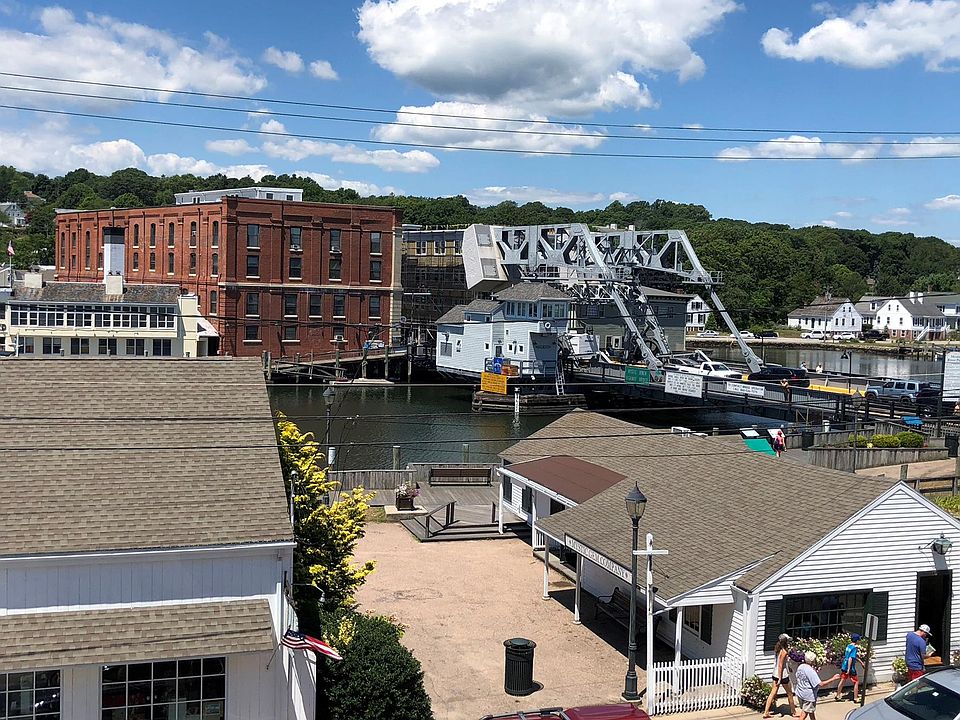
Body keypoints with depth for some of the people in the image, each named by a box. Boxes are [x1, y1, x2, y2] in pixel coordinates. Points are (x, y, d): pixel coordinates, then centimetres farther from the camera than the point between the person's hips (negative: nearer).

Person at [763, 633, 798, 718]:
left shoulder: (776, 649, 2)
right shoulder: (784, 652, -21)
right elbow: (780, 666, -22)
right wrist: (780, 679, -20)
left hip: (775, 674, 7)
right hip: (783, 675, -7)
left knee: (773, 693, 9)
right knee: (790, 694, 13)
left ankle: (766, 712, 6)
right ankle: (793, 712, 29)